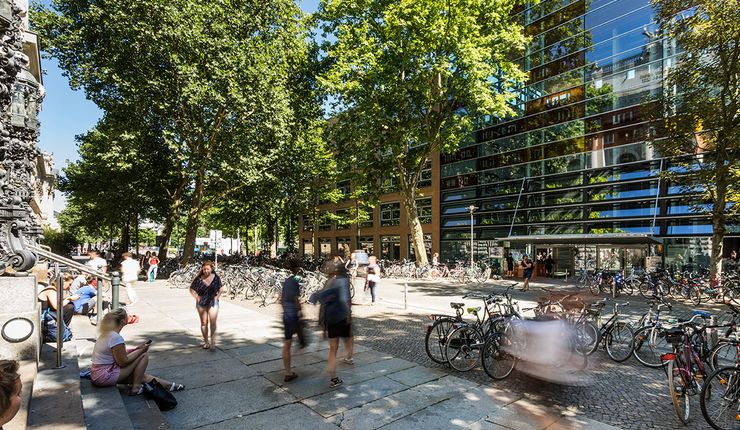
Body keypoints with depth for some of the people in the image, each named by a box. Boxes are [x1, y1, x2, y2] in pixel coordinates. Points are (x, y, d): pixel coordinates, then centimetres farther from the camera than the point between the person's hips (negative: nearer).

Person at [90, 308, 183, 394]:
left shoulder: (107, 333, 8)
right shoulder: (116, 337, -24)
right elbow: (123, 362, -19)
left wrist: (138, 348, 5)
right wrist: (141, 350, -9)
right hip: (106, 377, -10)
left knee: (142, 376, 13)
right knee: (144, 355, -7)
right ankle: (136, 388, 1)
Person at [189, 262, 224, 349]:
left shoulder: (216, 278, -4)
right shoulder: (199, 279, -7)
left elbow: (221, 289, 8)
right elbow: (191, 289, 5)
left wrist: (217, 297, -3)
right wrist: (197, 297, -5)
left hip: (213, 303, 0)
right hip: (201, 303, 0)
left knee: (213, 322, -9)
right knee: (204, 323, 8)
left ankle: (213, 342, -3)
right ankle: (206, 342, 21)